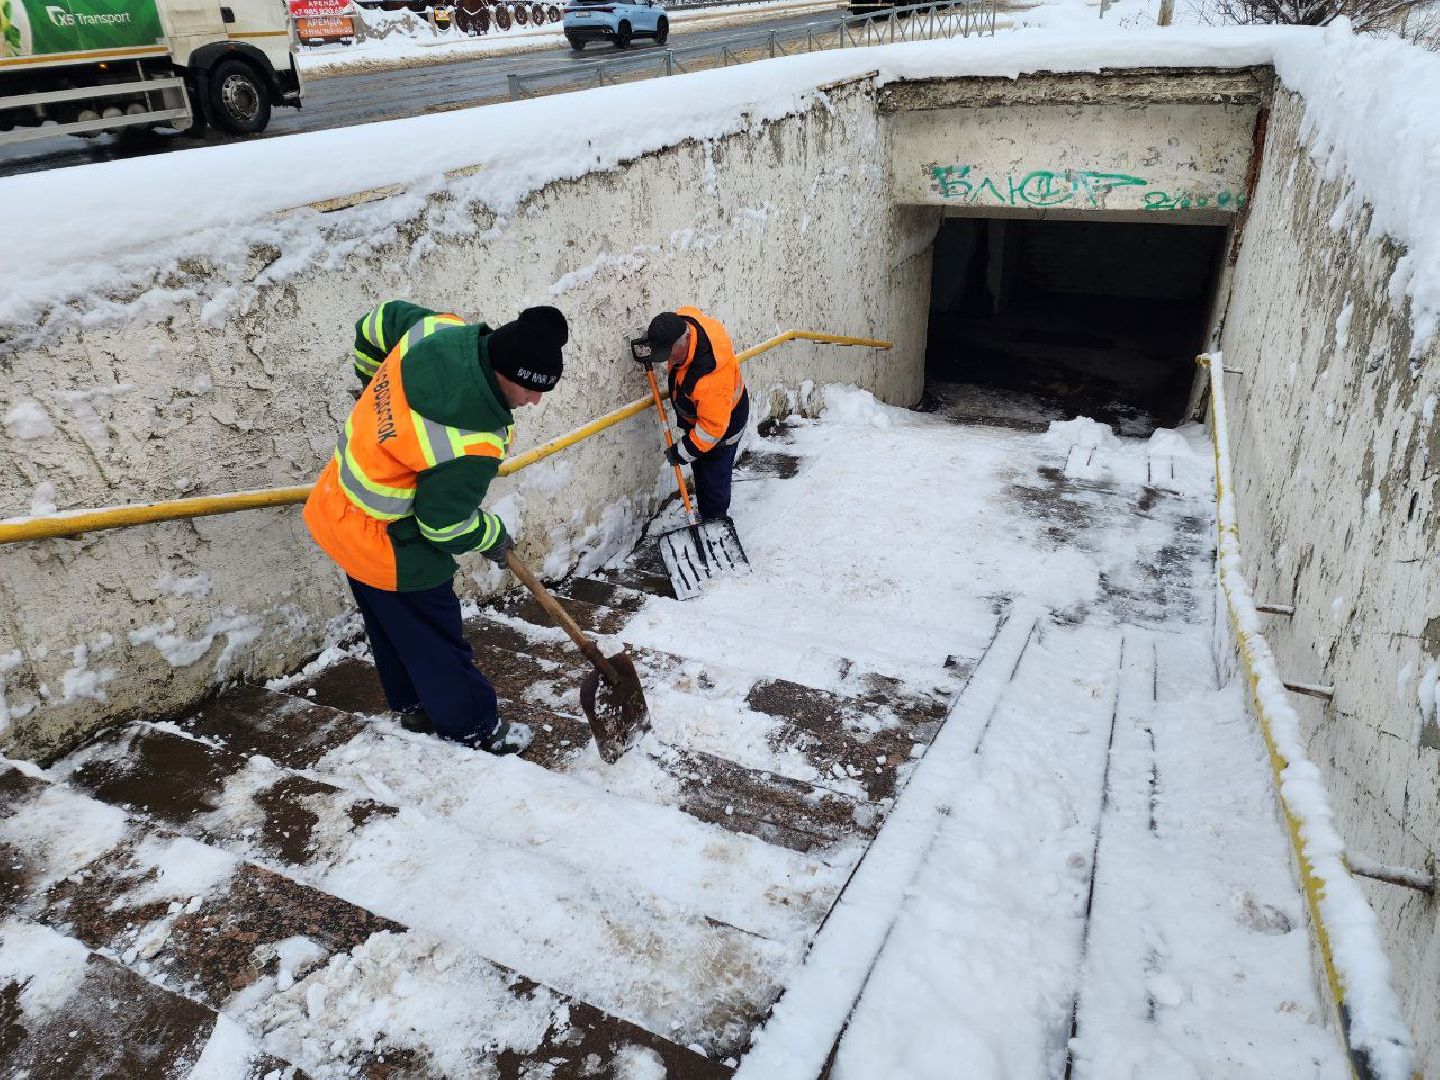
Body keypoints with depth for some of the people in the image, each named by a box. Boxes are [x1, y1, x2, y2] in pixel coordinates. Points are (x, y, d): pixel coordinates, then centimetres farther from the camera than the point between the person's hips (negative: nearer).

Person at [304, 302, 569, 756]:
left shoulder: (440, 331, -14)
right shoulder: (471, 447, -36)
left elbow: (377, 322, 7)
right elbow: (445, 525, -23)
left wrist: (378, 388, 22)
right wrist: (493, 537, -2)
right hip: (388, 546, -9)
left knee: (390, 625, 26)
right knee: (434, 636, 11)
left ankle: (414, 704, 47)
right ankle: (472, 727, 31)